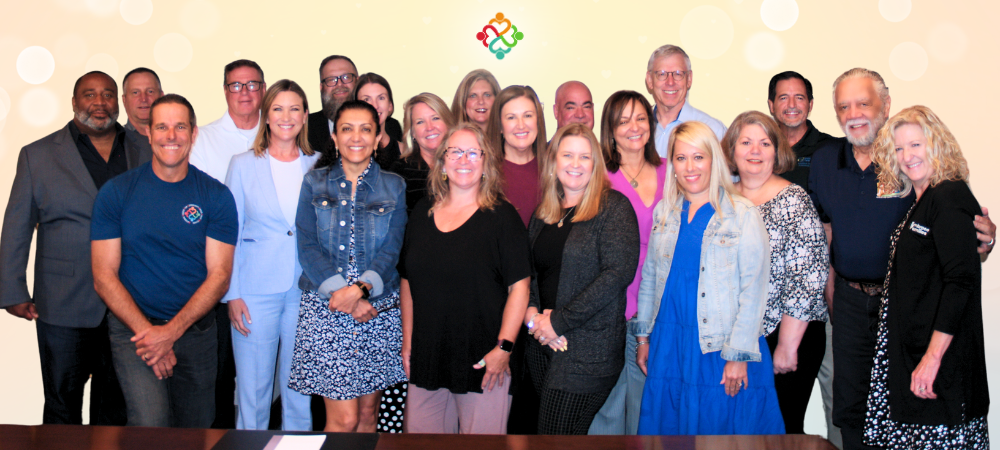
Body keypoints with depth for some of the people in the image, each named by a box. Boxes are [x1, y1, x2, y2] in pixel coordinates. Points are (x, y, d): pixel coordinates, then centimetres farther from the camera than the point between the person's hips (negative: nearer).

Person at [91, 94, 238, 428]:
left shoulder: (216, 196, -1)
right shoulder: (116, 192, -2)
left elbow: (219, 275, -5)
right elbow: (104, 276, -3)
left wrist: (172, 331, -16)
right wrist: (146, 331, -15)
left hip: (196, 329, 2)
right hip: (132, 327, -2)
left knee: (196, 429, 13)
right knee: (151, 423, -21)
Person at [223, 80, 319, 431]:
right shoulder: (243, 165, 4)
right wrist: (232, 295, -3)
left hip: (306, 291, 1)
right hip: (256, 291, -1)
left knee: (299, 388, 8)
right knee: (252, 391, 3)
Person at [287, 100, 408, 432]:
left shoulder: (393, 186, 7)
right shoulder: (314, 183, 6)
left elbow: (392, 249, -1)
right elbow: (307, 246, -2)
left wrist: (361, 289, -19)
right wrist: (342, 295, -14)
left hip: (379, 308, 1)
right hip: (325, 309, -1)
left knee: (367, 413, 8)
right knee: (344, 419, -6)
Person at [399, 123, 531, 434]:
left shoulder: (501, 216, -4)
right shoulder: (422, 213, 10)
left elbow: (519, 286, -8)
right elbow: (407, 280, 15)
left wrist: (504, 348, -13)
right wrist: (407, 341, 12)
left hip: (482, 361, -4)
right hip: (426, 358, 4)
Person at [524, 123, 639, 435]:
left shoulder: (613, 207, -6)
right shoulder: (543, 214, 14)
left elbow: (619, 272, -16)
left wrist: (560, 321, -15)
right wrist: (531, 312, -6)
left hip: (589, 350, -6)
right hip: (542, 345, 6)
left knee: (556, 436, -9)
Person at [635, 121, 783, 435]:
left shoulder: (743, 215, -6)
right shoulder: (664, 213, 9)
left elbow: (753, 289, -10)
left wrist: (739, 355, -14)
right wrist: (643, 336, 11)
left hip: (720, 348, -4)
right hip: (669, 347, 4)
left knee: (720, 425, 4)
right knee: (670, 427, 11)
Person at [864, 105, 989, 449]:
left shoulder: (950, 197, -12)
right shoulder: (921, 201, 15)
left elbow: (960, 280, -20)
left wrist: (933, 356, -22)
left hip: (939, 357, -9)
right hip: (909, 351, 9)